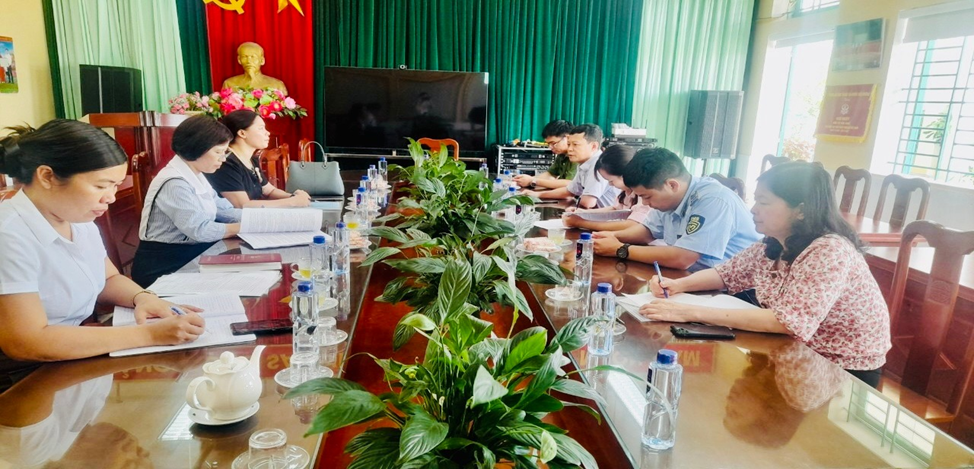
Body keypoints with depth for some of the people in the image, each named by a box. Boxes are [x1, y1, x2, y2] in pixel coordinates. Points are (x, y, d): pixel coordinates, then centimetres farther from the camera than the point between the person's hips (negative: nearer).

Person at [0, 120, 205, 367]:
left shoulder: (78, 219, 1)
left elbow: (108, 279, 14)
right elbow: (25, 344, -28)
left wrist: (142, 297, -9)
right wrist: (149, 335, -30)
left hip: (82, 360, 7)